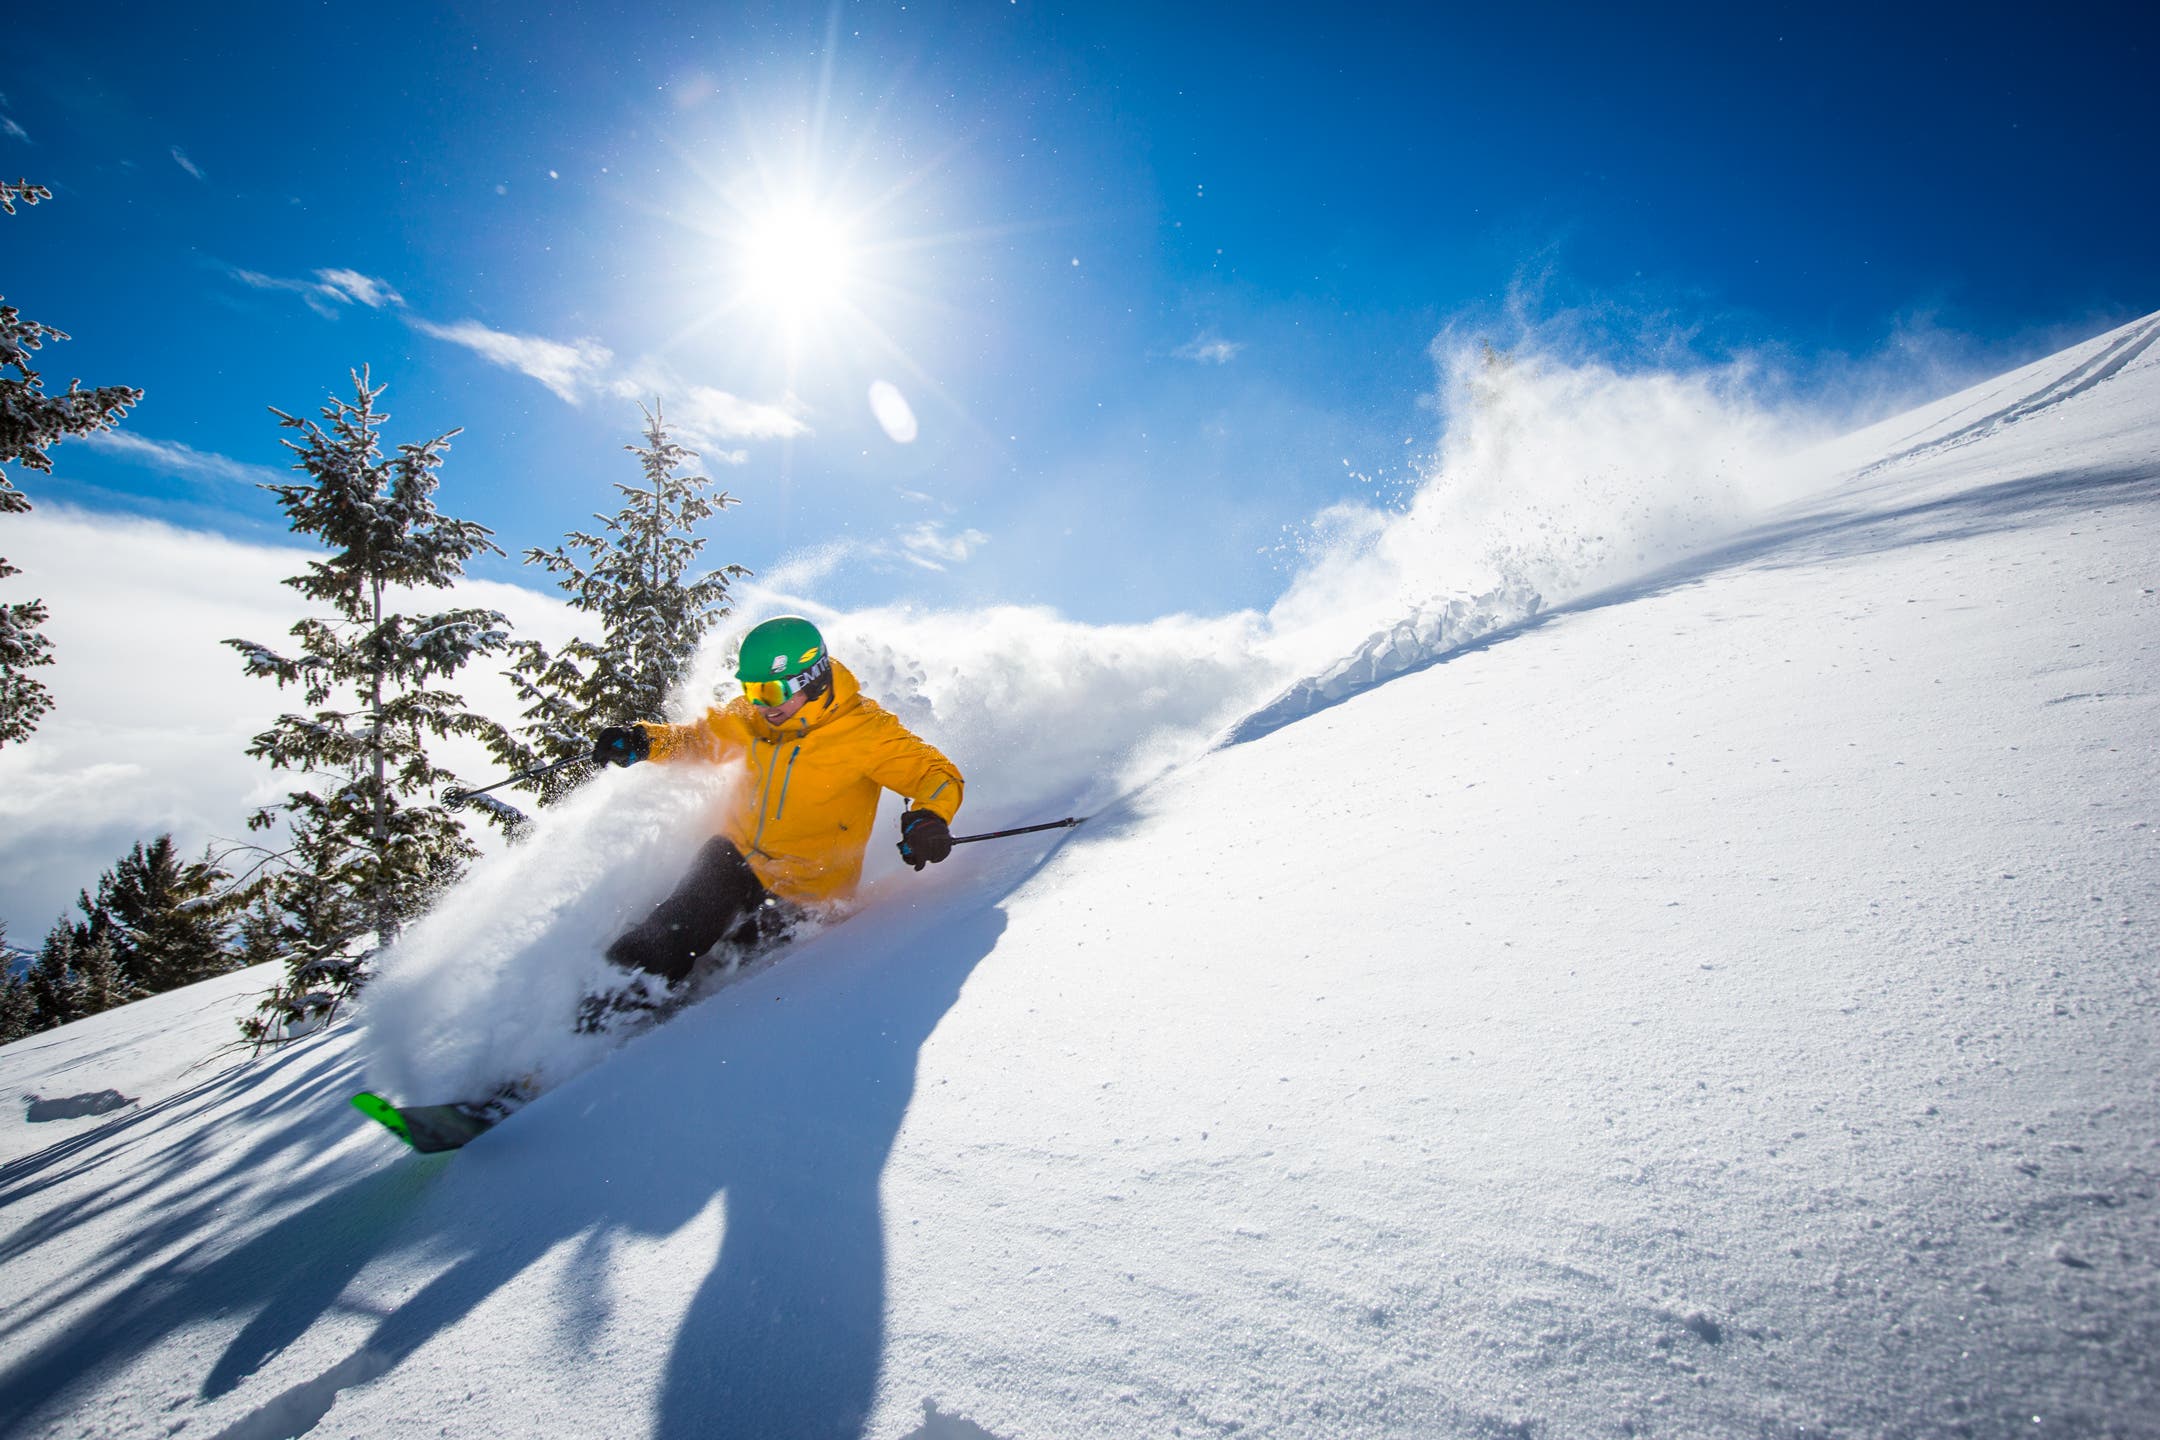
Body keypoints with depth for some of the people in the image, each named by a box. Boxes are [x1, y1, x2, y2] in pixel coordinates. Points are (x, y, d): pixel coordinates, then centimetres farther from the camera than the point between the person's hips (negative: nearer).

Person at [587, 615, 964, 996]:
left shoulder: (866, 731, -20)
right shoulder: (748, 718, -4)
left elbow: (939, 775, -21)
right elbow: (698, 739, 14)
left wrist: (928, 817, -43)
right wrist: (644, 741, -6)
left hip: (802, 891, -4)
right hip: (737, 855, 4)